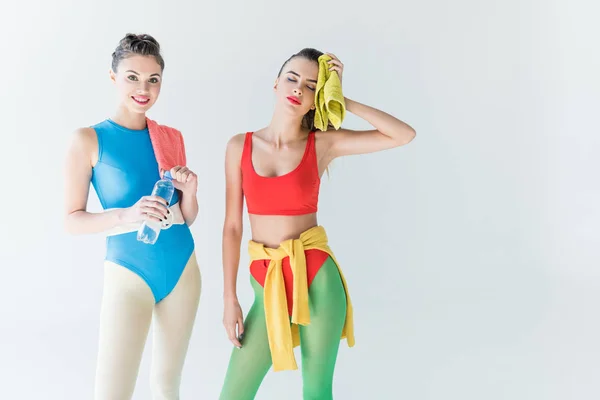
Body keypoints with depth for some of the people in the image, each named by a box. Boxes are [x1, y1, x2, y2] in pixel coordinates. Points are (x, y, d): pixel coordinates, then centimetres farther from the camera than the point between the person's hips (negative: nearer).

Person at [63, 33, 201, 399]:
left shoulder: (171, 136, 6)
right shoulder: (89, 139, -6)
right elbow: (72, 220, -7)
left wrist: (189, 192, -8)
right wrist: (126, 215, -23)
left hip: (183, 268, 4)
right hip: (129, 271, -4)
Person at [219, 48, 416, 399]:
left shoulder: (324, 143, -2)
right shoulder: (240, 146, 2)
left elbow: (405, 135, -7)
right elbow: (232, 226, 2)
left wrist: (344, 101, -6)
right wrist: (230, 298, 0)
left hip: (317, 276, -1)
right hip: (269, 284, 2)